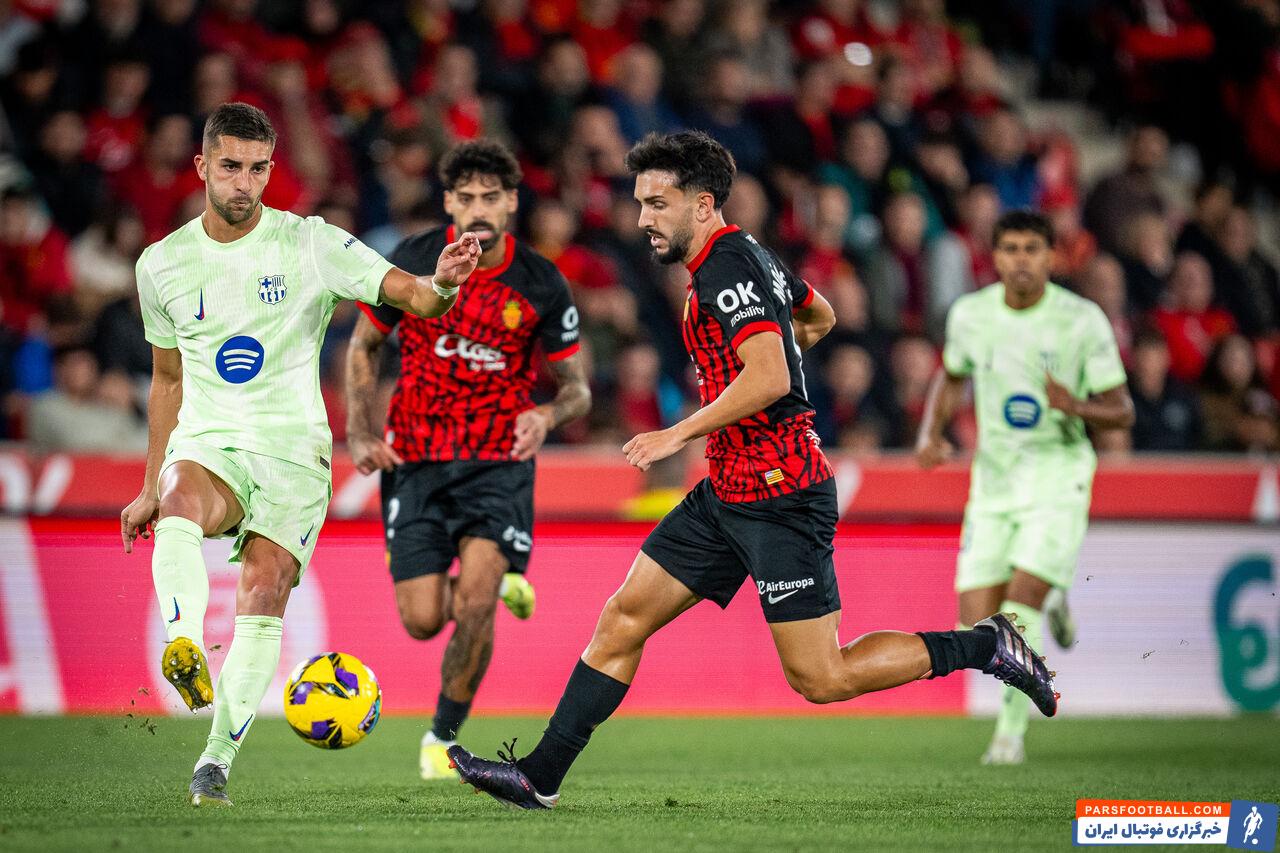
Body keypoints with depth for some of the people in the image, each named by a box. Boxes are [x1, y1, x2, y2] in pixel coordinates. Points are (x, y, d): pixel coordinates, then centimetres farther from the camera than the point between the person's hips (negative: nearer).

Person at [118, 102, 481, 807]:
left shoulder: (312, 243, -3)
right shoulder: (163, 264, 8)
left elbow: (410, 295, -11)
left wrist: (441, 282, -36)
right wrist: (150, 486, 20)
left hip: (293, 449, -1)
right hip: (206, 441, 1)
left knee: (264, 595, -15)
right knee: (181, 501, -34)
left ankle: (218, 760, -9)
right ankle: (184, 645, -55)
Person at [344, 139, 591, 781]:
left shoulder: (541, 285, -7)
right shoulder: (412, 263, -6)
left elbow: (577, 389, 2)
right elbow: (363, 346, 9)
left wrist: (548, 415, -21)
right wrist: (360, 432, -5)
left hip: (500, 462, -1)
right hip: (416, 461, 1)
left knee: (474, 605, -20)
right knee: (422, 620, -4)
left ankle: (444, 736, 1)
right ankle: (494, 580, 32)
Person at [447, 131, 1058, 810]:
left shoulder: (727, 267, -16)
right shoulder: (748, 256, 13)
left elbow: (768, 377, -28)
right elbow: (818, 317, 32)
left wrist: (680, 434, -23)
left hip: (780, 494, -10)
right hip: (728, 494, 10)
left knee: (820, 679, -5)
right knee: (623, 620, 5)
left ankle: (986, 646, 6)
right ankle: (540, 776, 7)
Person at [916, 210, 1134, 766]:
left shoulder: (1083, 320, -10)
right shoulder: (969, 314, 0)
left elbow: (1122, 411, -5)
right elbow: (952, 377, 20)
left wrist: (1076, 407, -27)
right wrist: (930, 433, 3)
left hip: (1059, 474, -4)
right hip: (993, 476, 4)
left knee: (1021, 598, -19)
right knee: (978, 628, -3)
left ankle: (1011, 731, -4)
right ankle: (1050, 602, 31)